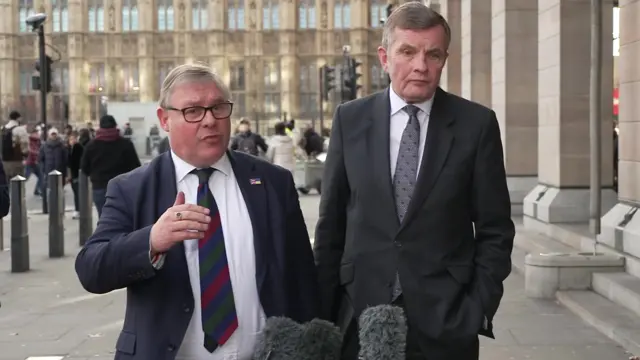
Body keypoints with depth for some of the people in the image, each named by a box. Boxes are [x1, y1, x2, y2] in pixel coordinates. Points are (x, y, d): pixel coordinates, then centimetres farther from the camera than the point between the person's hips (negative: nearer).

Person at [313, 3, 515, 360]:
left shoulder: (476, 123, -2)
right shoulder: (350, 119, 1)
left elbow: (495, 231, 0)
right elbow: (331, 224, 5)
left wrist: (480, 309, -7)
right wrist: (324, 312, 2)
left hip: (446, 319, -1)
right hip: (361, 313, 1)